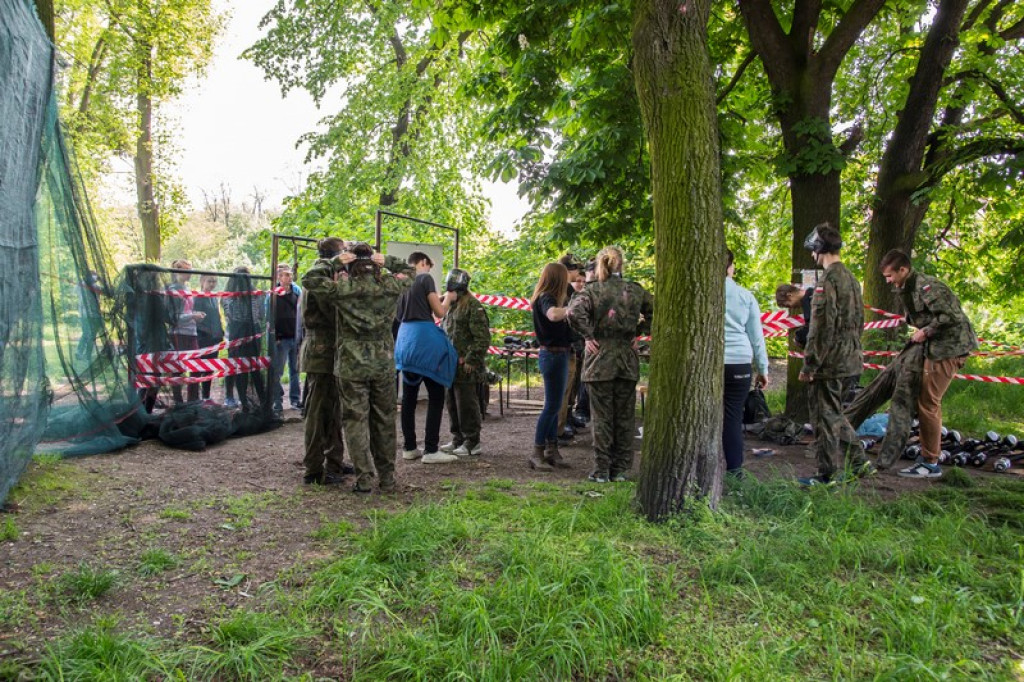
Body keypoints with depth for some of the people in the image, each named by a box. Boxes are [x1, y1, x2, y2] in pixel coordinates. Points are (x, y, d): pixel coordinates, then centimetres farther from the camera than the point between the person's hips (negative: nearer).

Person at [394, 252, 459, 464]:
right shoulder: (425, 278, -5)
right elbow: (439, 312, -6)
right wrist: (448, 298, 15)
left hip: (405, 338, 8)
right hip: (424, 338, -8)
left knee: (409, 396, 11)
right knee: (436, 395, -4)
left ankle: (409, 447, 14)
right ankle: (431, 450, -7)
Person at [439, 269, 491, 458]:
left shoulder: (473, 307, -11)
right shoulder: (450, 306, 17)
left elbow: (482, 338, -16)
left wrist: (471, 360, -18)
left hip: (466, 367, -9)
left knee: (467, 405, -4)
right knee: (453, 404, 14)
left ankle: (472, 443, 6)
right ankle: (458, 439, 25)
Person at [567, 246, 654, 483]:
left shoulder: (592, 290, -6)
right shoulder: (635, 290, 4)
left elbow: (575, 312, -21)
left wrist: (588, 336, -10)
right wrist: (639, 332, 8)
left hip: (600, 359, -2)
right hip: (628, 359, 3)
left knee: (601, 417, 4)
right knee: (625, 416, 10)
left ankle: (602, 470, 9)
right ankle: (621, 468, 17)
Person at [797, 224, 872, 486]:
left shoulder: (828, 280, -17)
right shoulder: (851, 279, 13)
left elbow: (821, 327, -20)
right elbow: (859, 321, 19)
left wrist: (809, 365, -16)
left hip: (829, 362, -9)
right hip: (848, 359, 9)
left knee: (825, 415, 0)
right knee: (834, 413, 20)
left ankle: (826, 474, 9)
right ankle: (859, 462, 22)